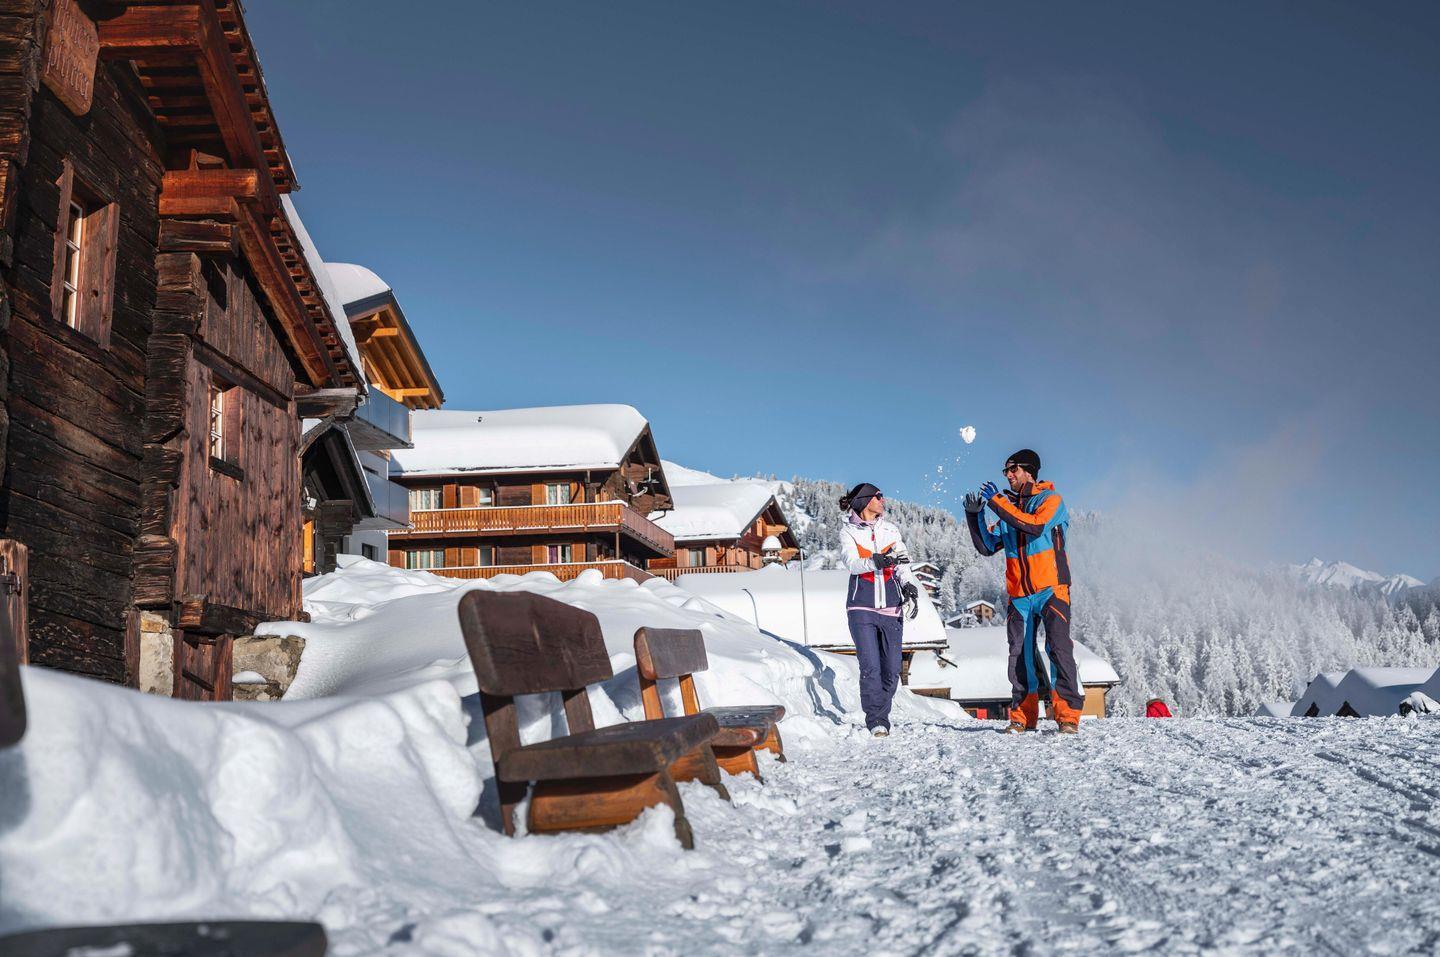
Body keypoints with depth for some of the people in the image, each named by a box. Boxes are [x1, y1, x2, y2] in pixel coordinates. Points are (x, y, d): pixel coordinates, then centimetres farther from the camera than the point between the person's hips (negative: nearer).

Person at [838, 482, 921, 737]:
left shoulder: (891, 530, 14)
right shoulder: (848, 532, 5)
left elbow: (902, 564, 5)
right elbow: (852, 562, -13)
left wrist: (909, 587, -13)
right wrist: (875, 562, -32)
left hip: (891, 608, 3)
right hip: (862, 607, -3)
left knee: (891, 669, 1)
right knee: (870, 666, -13)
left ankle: (881, 716, 15)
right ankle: (876, 721, -8)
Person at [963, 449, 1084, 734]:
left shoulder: (1051, 500, 1)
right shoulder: (1009, 509, 17)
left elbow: (1034, 525, -19)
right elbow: (986, 546, 12)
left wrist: (996, 501, -16)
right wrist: (974, 514, -1)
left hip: (1051, 590, -5)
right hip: (1019, 595, 5)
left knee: (1059, 649, -14)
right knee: (1020, 656, 4)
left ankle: (1068, 715, -13)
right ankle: (1023, 716, 12)